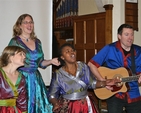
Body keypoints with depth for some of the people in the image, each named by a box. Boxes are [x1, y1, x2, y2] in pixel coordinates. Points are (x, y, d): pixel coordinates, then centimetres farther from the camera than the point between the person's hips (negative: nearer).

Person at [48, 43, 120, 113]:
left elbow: (92, 83, 8)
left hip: (85, 104, 2)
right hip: (67, 106, -2)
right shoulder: (58, 74, -6)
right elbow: (52, 95, -1)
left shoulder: (83, 67, 1)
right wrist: (56, 104, -19)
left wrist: (105, 83, -6)